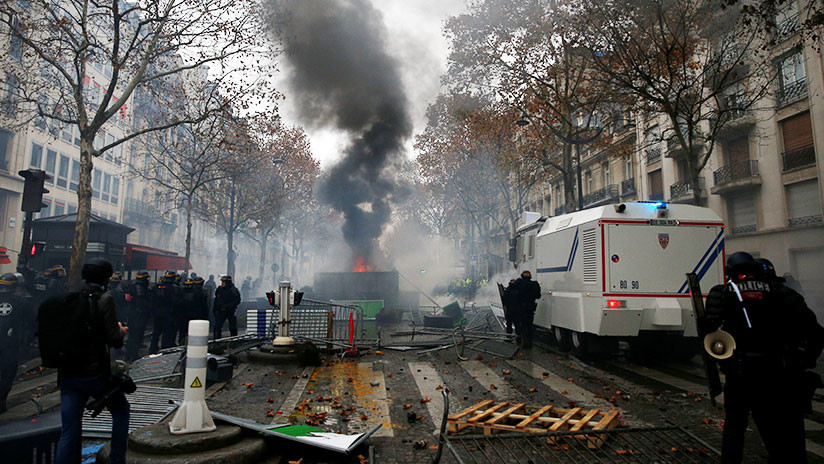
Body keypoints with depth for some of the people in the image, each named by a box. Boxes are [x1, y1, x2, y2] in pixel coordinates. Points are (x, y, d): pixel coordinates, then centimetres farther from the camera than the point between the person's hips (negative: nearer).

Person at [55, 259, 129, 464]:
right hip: (95, 374, -5)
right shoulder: (104, 299, -11)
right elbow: (114, 340, -15)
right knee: (121, 410, 19)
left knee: (69, 433, 8)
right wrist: (122, 331, 6)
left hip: (68, 375, 5)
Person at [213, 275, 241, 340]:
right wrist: (215, 310, 13)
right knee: (217, 327, -4)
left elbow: (237, 301, -16)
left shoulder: (233, 290, -13)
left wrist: (227, 306, -23)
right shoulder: (219, 289, 5)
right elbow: (216, 300, 16)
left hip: (230, 312, -4)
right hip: (221, 312, 4)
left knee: (232, 328, 4)